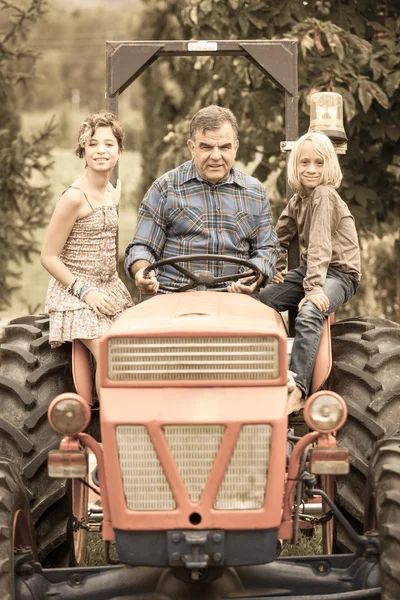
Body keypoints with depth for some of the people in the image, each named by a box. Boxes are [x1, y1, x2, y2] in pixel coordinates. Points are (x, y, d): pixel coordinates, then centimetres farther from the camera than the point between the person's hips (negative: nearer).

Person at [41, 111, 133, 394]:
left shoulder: (113, 193, 10)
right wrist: (85, 291, -17)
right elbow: (49, 257, -12)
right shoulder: (74, 197, -14)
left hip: (109, 289, 7)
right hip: (75, 294, -7)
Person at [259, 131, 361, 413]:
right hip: (313, 270, 9)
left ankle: (298, 391, -40)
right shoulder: (298, 200, 10)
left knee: (308, 314, -34)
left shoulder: (325, 196, -17)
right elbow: (281, 235, 20)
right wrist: (276, 268, 4)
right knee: (262, 300, -4)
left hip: (340, 272, -9)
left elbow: (319, 245, -26)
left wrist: (313, 288, -33)